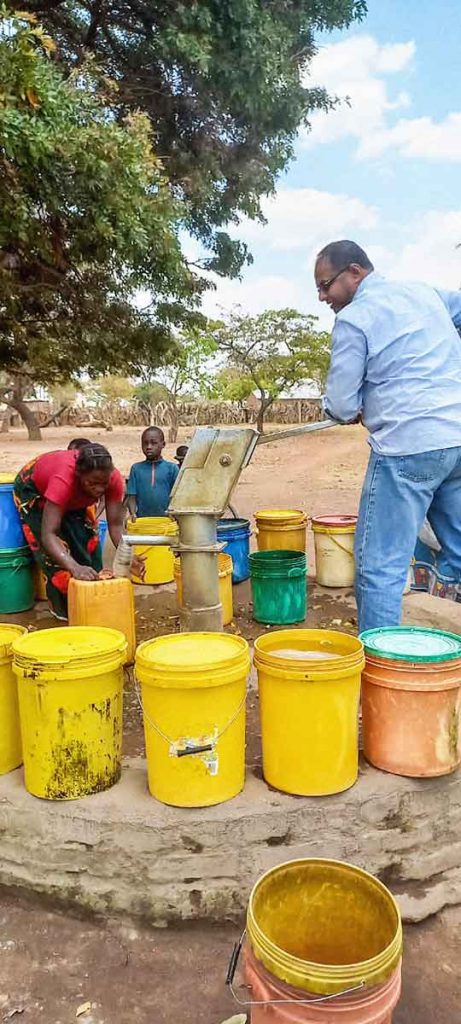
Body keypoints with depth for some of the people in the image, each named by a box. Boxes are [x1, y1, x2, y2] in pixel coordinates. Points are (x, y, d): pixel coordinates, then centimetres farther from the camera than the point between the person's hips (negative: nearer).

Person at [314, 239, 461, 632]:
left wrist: (360, 409, 18)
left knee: (380, 567, 0)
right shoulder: (425, 292, 16)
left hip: (409, 446, -7)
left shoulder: (353, 317, -4)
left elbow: (341, 407, -4)